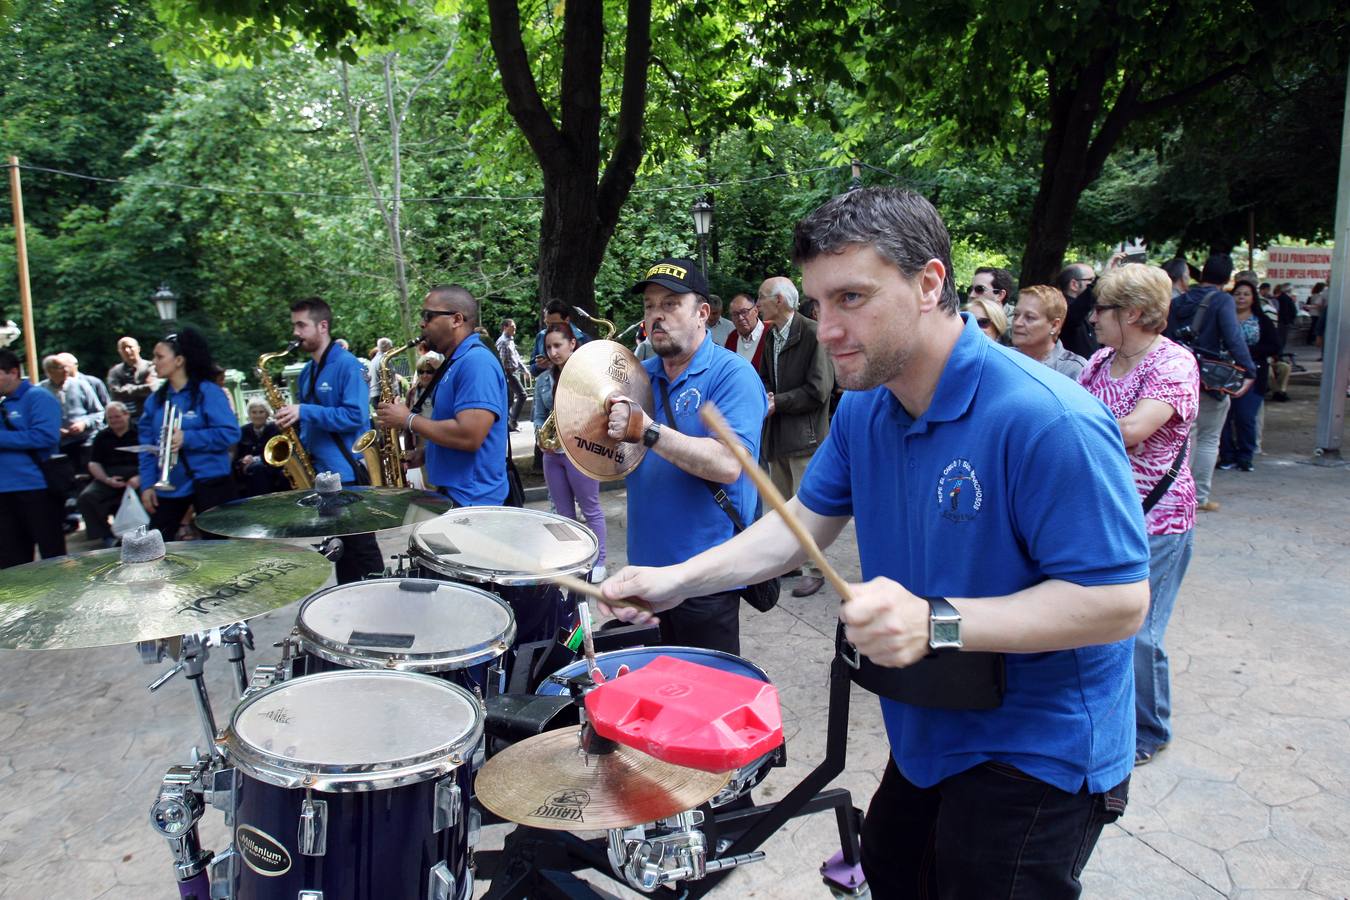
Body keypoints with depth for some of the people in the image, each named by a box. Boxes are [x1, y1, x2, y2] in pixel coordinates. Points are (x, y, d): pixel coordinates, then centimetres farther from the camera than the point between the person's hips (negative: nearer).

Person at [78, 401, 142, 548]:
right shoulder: (102, 437, 19)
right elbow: (94, 463, 14)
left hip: (135, 477, -4)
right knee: (87, 496, -23)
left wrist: (139, 478, -17)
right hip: (108, 479, 4)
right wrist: (106, 479, -5)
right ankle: (105, 536, -13)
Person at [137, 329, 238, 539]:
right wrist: (147, 484, 0)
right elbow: (147, 446, 8)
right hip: (168, 485, 5)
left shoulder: (208, 392, -7)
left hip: (209, 482, -5)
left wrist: (187, 438, -21)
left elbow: (230, 433, -15)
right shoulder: (155, 399, 9)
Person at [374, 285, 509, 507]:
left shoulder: (477, 362, -18)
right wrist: (424, 453, 5)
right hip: (449, 495, 9)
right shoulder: (455, 363, 14)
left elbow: (469, 436, -28)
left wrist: (408, 419, -15)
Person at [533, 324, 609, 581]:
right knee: (563, 512, 14)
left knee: (590, 510, 4)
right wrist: (541, 434, -8)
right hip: (551, 453, 6)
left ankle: (598, 563, 14)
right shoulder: (543, 380, 9)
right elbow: (539, 415, 11)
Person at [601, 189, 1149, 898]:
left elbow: (1119, 602, -28)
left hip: (1035, 754, -7)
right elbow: (804, 523, 5)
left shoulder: (1048, 421, -30)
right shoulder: (864, 408, -4)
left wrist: (935, 624, -37)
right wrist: (678, 578, -6)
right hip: (926, 733, 8)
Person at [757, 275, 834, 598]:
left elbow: (819, 390, -18)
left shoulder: (812, 333, -14)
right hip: (777, 436, 8)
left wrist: (777, 402, -15)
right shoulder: (771, 335, 11)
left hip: (804, 435, -8)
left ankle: (813, 571, 10)